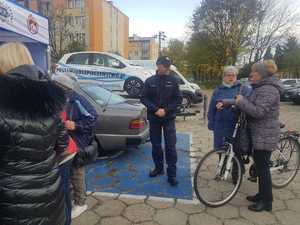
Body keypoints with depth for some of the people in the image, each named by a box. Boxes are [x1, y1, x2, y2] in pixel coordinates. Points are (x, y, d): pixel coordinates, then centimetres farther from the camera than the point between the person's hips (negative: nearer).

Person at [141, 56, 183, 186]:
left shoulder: (173, 81, 0)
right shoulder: (150, 81, 2)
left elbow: (179, 99, -1)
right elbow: (144, 98, 0)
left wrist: (165, 110, -13)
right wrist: (155, 109, -14)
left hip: (169, 118, -1)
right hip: (154, 118, 2)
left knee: (171, 146, -4)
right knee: (156, 145, 11)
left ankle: (172, 174, 4)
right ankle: (159, 168, 29)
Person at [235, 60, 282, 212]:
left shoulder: (268, 90, -20)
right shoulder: (261, 88, 14)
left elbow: (258, 111, -29)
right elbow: (252, 105, 16)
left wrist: (241, 101, -19)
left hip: (264, 135, -10)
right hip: (259, 134, 10)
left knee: (262, 167, -1)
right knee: (260, 165, 17)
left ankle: (266, 201, 14)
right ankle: (262, 195, 32)